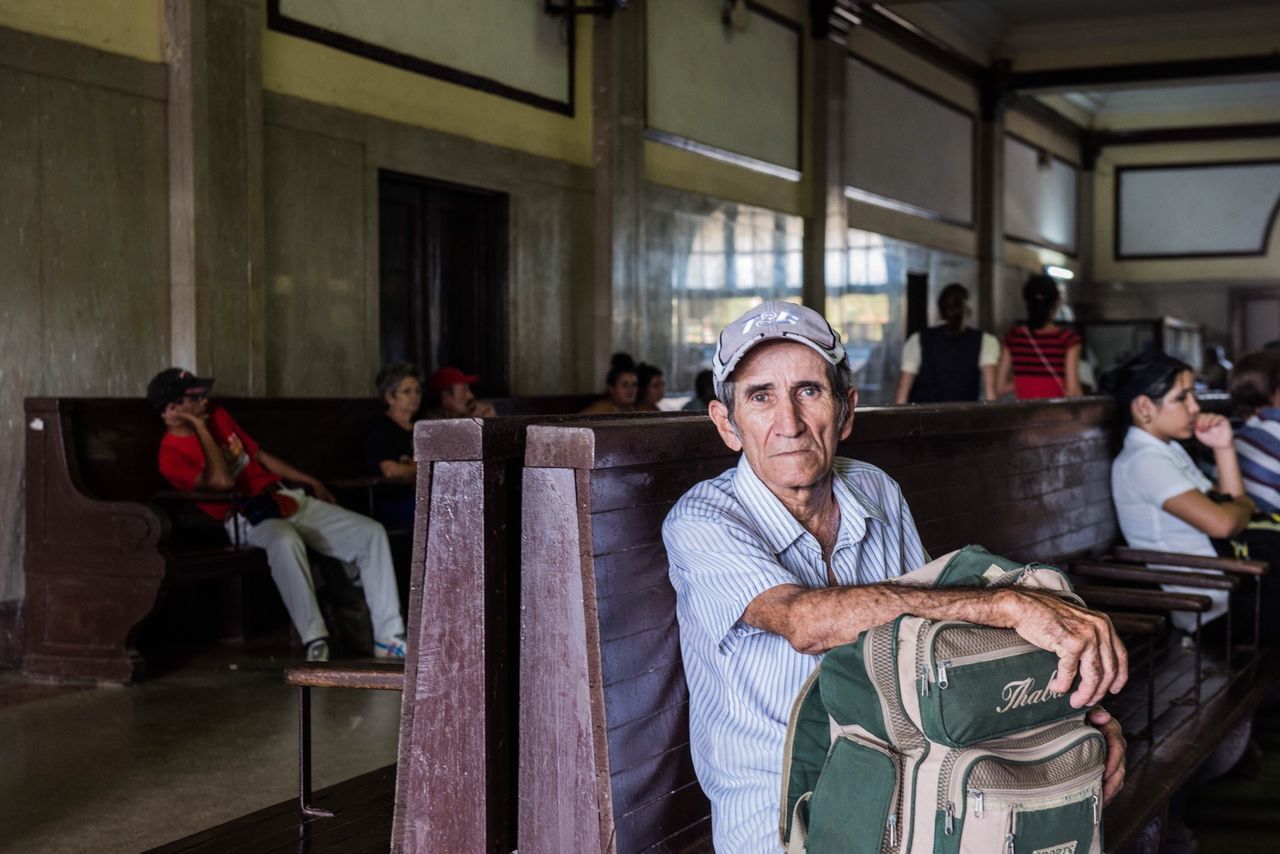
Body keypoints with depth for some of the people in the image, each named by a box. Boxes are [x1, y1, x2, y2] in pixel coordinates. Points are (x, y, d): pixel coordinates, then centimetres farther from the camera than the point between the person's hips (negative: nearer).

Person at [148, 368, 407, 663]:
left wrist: (310, 481, 24)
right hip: (247, 518, -8)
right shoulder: (171, 454, -8)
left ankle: (388, 637, -9)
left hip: (285, 498, 8)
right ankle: (315, 642, -38)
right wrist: (200, 428, -16)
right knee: (286, 541, -43)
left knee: (371, 532, -8)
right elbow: (222, 481, -24)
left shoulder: (218, 416, 14)